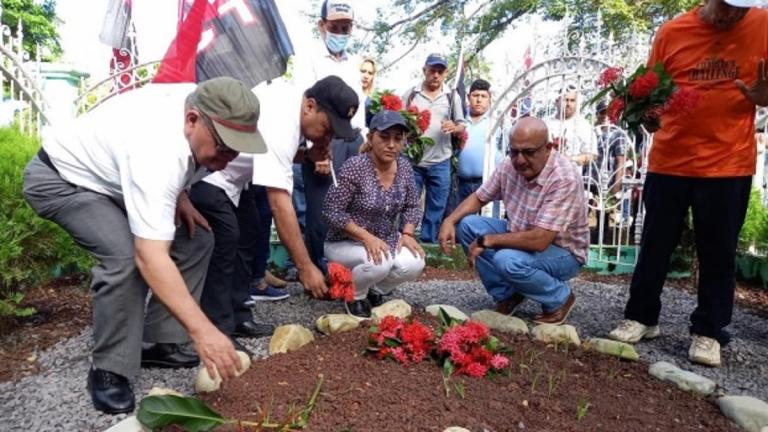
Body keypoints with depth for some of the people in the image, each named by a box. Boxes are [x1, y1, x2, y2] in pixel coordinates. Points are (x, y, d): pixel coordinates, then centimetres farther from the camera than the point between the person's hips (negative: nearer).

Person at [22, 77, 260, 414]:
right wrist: (202, 331, -48)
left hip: (111, 176, 8)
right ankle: (108, 371, -12)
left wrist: (178, 195, -6)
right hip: (60, 178, -8)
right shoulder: (157, 153, -42)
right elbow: (151, 258, -46)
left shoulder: (200, 104, -16)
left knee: (195, 241, -3)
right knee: (126, 255, -32)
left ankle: (161, 343, 7)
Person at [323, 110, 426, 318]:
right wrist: (366, 237, -28)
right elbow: (331, 211, -21)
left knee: (414, 264, -21)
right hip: (346, 242, -5)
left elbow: (412, 206, 7)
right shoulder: (355, 167, -22)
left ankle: (374, 290, 11)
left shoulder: (404, 166, -4)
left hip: (385, 240, 5)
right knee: (379, 263, -34)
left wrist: (407, 233, -12)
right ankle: (355, 296, 2)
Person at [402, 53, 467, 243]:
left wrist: (455, 128, -14)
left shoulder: (452, 96, 7)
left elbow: (462, 126, 8)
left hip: (440, 162, 1)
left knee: (436, 208, 8)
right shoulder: (410, 94, 4)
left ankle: (428, 244, 20)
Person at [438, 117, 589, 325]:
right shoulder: (510, 164, -10)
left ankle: (560, 298, -3)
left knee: (508, 260, -34)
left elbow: (539, 241, -36)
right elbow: (478, 197, 4)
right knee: (467, 224, -9)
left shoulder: (564, 179, -31)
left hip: (562, 252, -7)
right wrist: (449, 220, -15)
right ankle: (507, 294, 4)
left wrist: (486, 241, -27)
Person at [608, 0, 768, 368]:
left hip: (729, 165, 0)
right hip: (668, 162, 1)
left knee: (718, 253, 8)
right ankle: (641, 317, 25)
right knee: (655, 245, 9)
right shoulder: (672, 32, 0)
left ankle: (708, 332, 22)